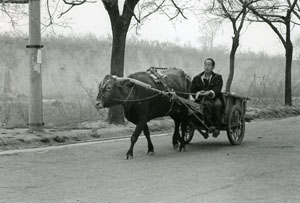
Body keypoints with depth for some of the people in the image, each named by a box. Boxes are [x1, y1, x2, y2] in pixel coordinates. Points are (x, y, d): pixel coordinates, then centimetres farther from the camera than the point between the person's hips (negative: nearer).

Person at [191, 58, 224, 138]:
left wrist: (210, 93, -28)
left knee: (217, 105, -35)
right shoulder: (197, 78, 18)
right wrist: (198, 93, -12)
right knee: (207, 104, -36)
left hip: (215, 99, 0)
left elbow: (217, 90, -6)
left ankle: (217, 127, -33)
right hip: (202, 99, 0)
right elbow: (192, 91, 11)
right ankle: (210, 125, -41)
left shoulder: (218, 77, 12)